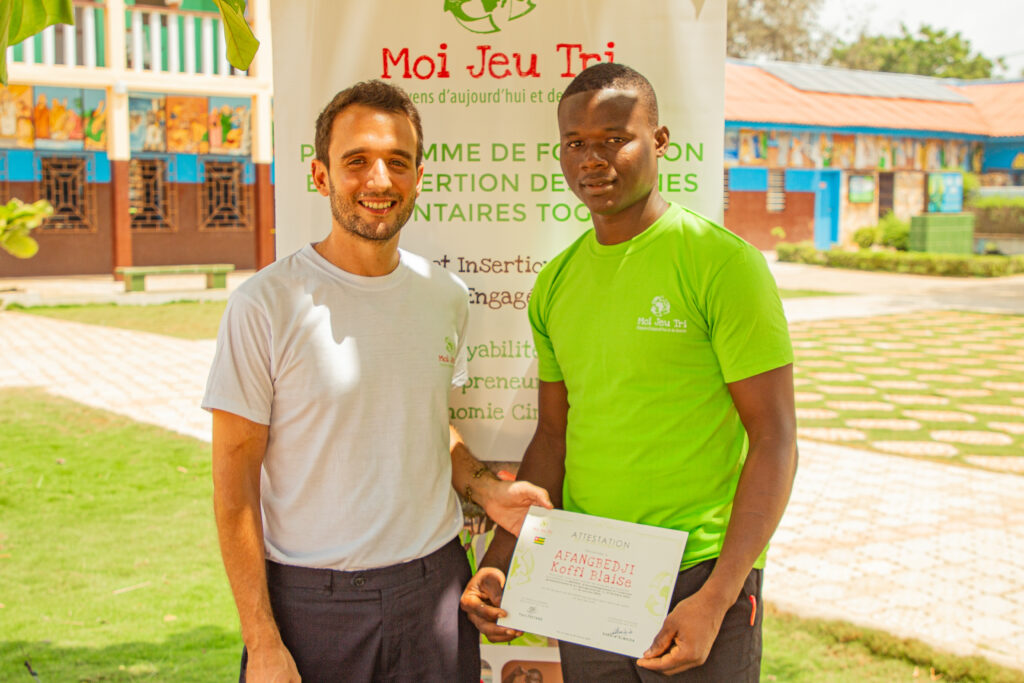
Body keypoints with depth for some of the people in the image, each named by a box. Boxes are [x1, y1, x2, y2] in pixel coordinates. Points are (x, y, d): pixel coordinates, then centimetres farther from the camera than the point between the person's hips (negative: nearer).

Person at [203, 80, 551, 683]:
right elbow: (235, 483, -9)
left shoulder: (447, 297, 4)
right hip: (311, 603, -4)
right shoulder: (266, 304, -10)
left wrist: (488, 490, -1)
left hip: (435, 588, 4)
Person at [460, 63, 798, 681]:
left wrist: (716, 599, -17)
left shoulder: (723, 263, -11)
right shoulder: (556, 284, 7)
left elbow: (776, 442, -12)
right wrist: (499, 563, 5)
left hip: (698, 579, -5)